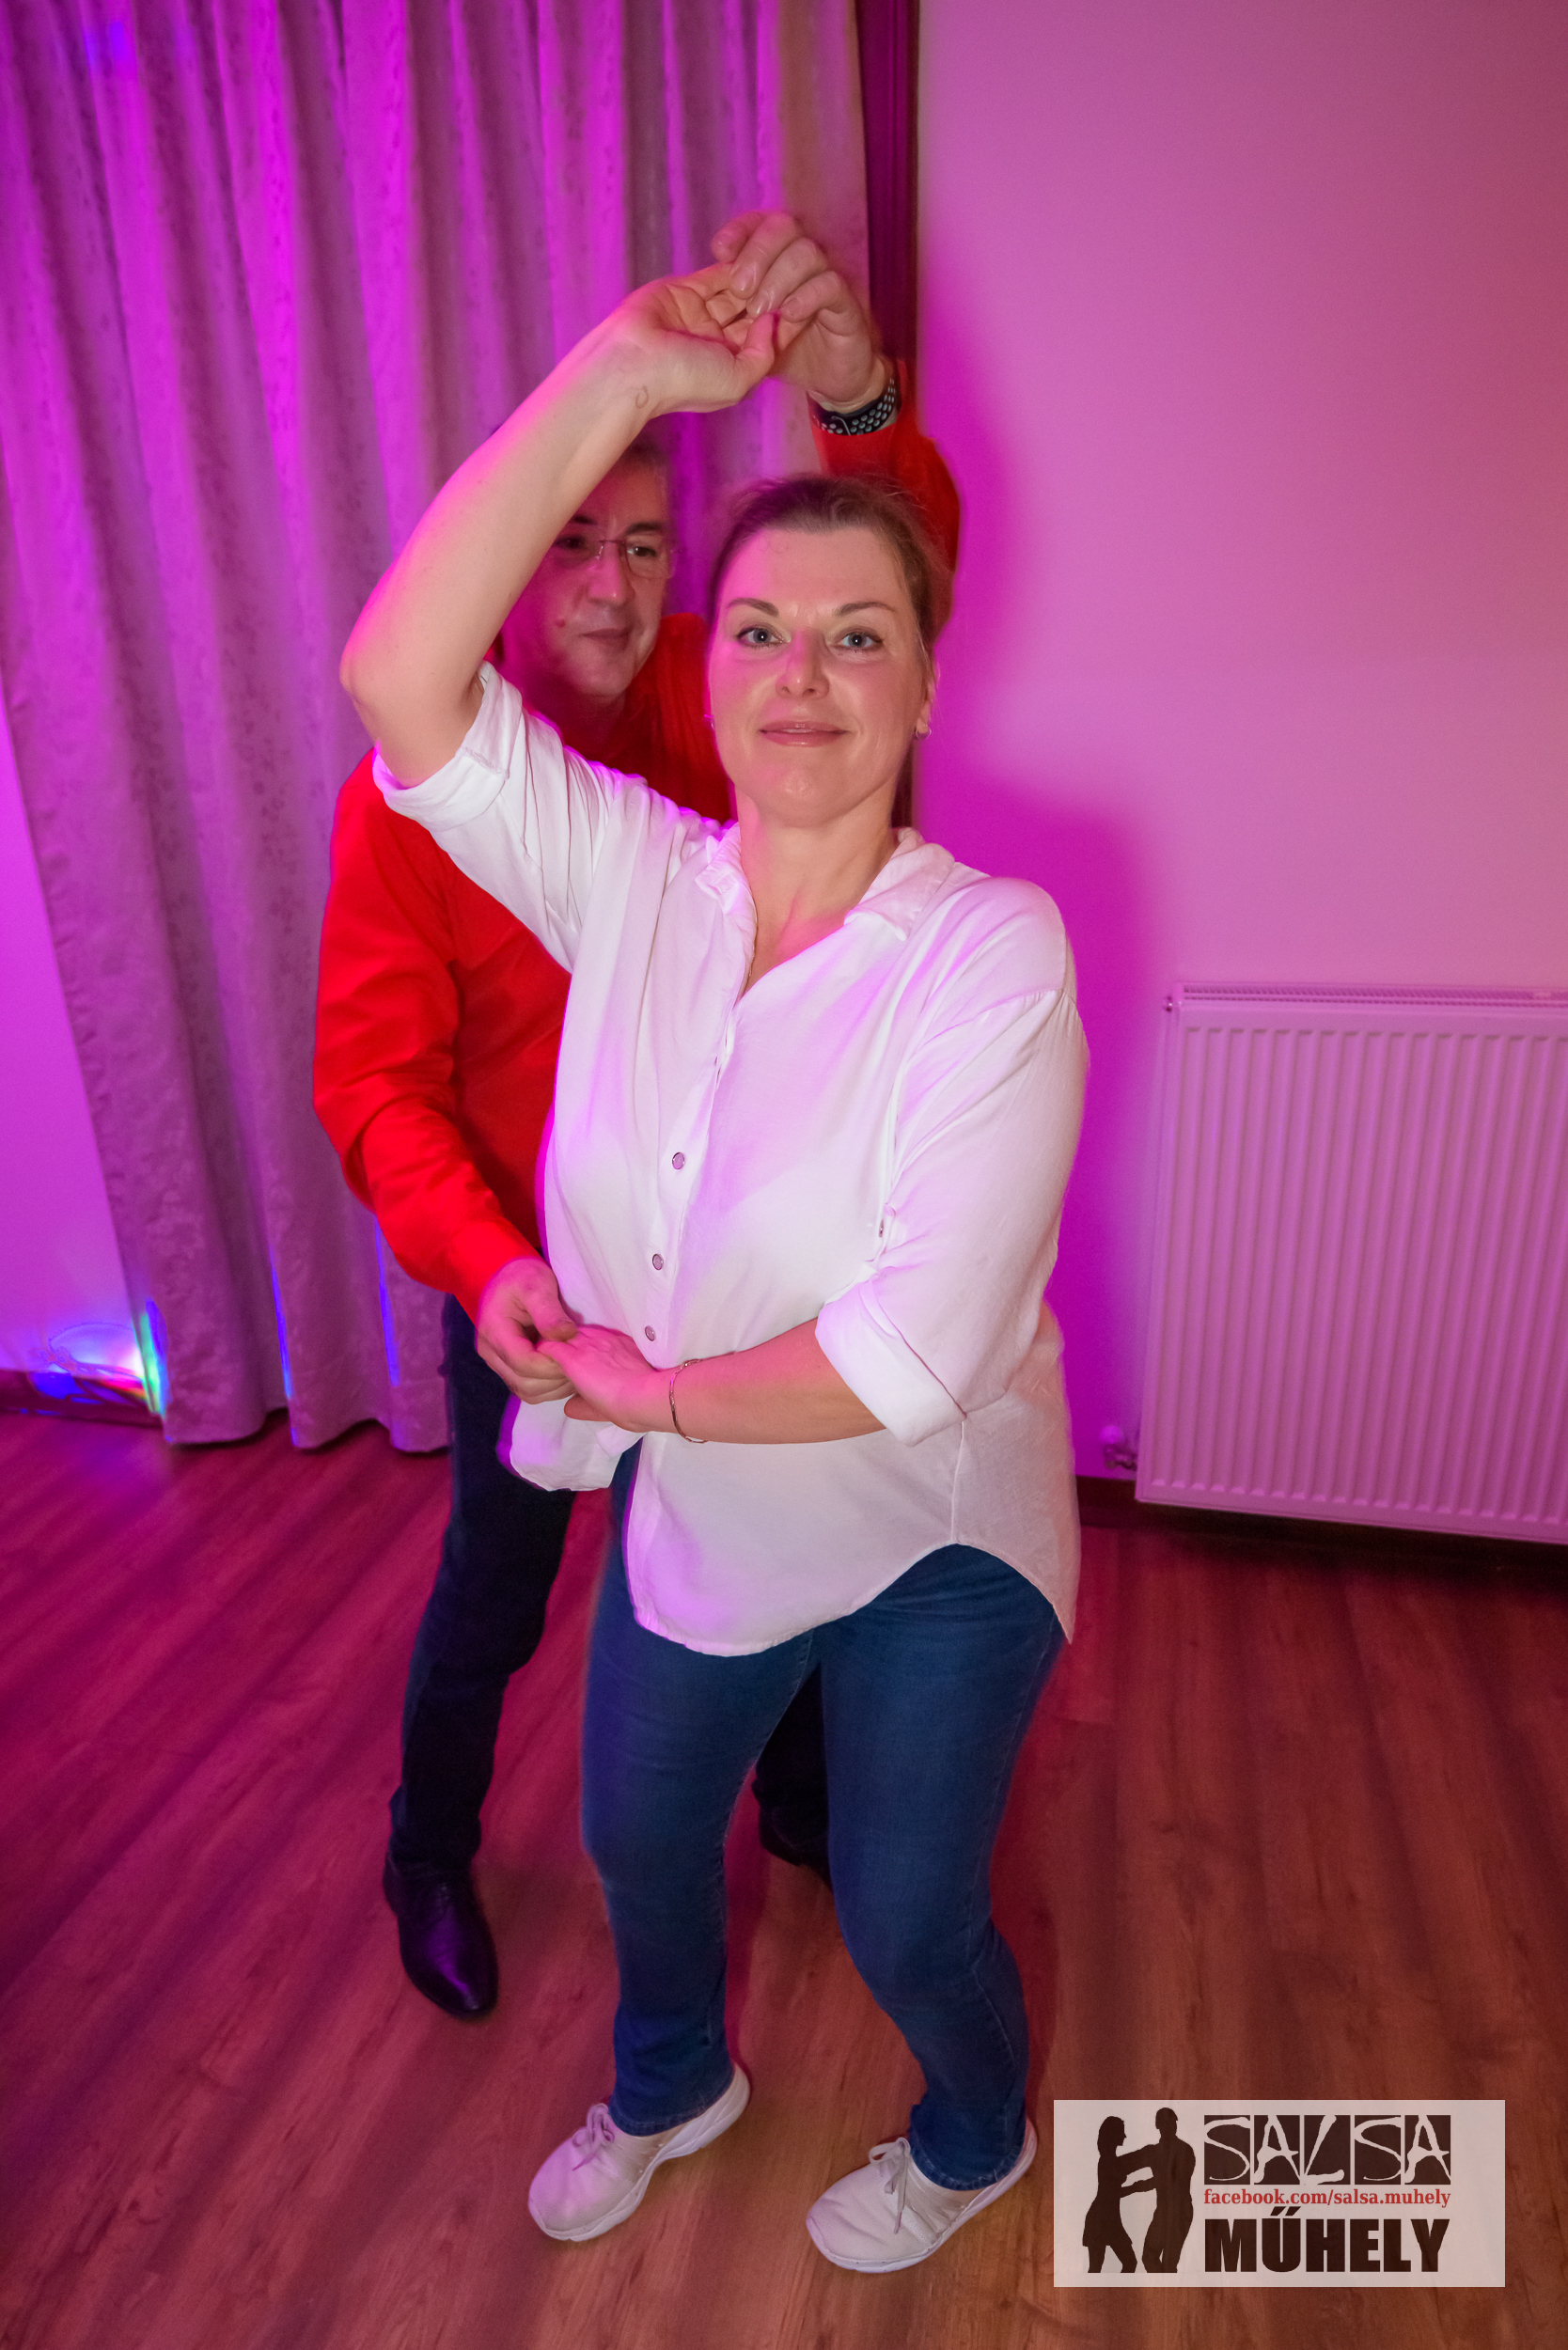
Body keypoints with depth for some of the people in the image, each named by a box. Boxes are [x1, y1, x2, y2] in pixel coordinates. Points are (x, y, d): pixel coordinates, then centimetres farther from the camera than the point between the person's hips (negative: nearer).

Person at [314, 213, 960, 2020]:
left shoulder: (707, 702, -6)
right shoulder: (416, 785, -15)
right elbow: (372, 1074, -18)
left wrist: (853, 394, -40)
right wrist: (483, 1262, -34)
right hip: (527, 1276, -3)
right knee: (494, 1599, 19)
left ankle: (808, 1816, 54)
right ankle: (430, 1862, 52)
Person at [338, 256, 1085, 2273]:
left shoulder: (990, 952, -25)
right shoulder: (632, 878, -11)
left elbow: (918, 1351, -30)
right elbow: (397, 676, -23)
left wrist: (655, 1386, -18)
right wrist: (618, 375, -24)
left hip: (930, 1543, -4)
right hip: (686, 1512, 5)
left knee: (905, 1917, 19)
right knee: (636, 1840, 27)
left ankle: (975, 2143, 58)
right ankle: (674, 2086, 64)